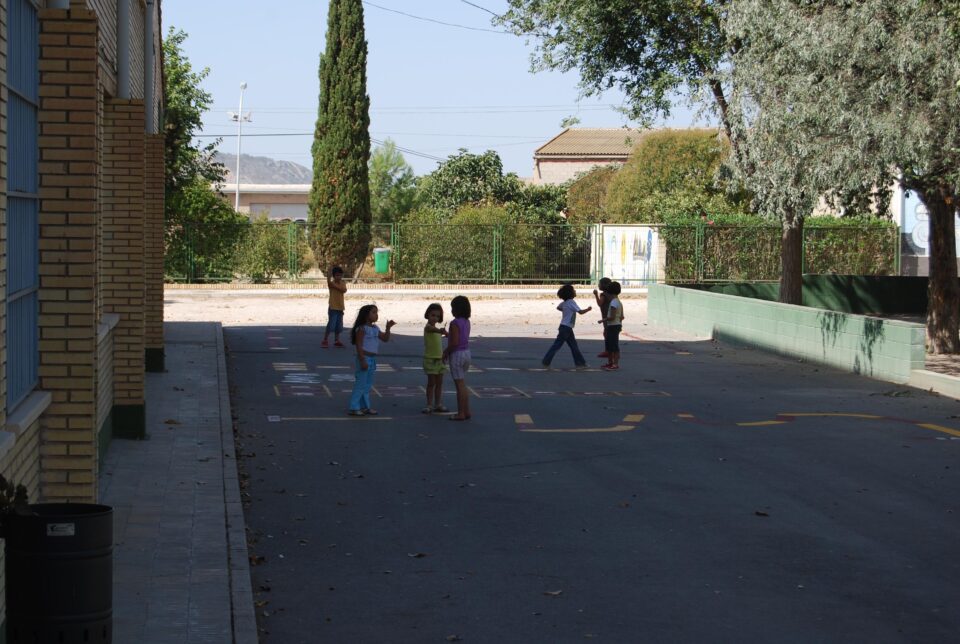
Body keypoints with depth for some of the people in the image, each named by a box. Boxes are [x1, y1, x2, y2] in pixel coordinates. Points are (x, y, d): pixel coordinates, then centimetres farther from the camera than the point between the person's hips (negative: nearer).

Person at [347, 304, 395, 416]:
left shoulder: (375, 328, 11)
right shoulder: (362, 329, -13)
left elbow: (385, 339, 16)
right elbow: (359, 346, -17)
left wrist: (388, 328, 1)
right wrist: (362, 361, -22)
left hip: (372, 359, 8)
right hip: (364, 358, -8)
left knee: (368, 385, 14)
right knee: (360, 384, -6)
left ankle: (365, 407, 21)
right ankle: (354, 408, -1)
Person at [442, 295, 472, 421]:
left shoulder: (455, 323, -18)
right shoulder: (466, 322, 8)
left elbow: (454, 343, -22)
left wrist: (446, 352, -8)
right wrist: (447, 334, 19)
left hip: (457, 354, -8)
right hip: (466, 353, 8)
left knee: (459, 385, -3)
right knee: (463, 384, 16)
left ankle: (461, 413, 0)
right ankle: (466, 411, 18)